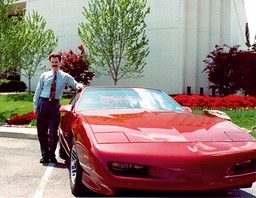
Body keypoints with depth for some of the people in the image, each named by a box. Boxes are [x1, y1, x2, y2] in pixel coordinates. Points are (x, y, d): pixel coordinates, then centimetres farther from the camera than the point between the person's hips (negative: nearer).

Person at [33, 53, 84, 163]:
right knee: (41, 131, 6)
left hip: (55, 104, -1)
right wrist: (35, 106, 4)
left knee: (53, 132, 1)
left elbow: (75, 85, 3)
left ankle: (52, 155, 16)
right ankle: (44, 155, 19)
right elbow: (38, 91, 7)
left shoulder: (65, 76, 5)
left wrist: (78, 85, -22)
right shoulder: (44, 75, 7)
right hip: (43, 103, 1)